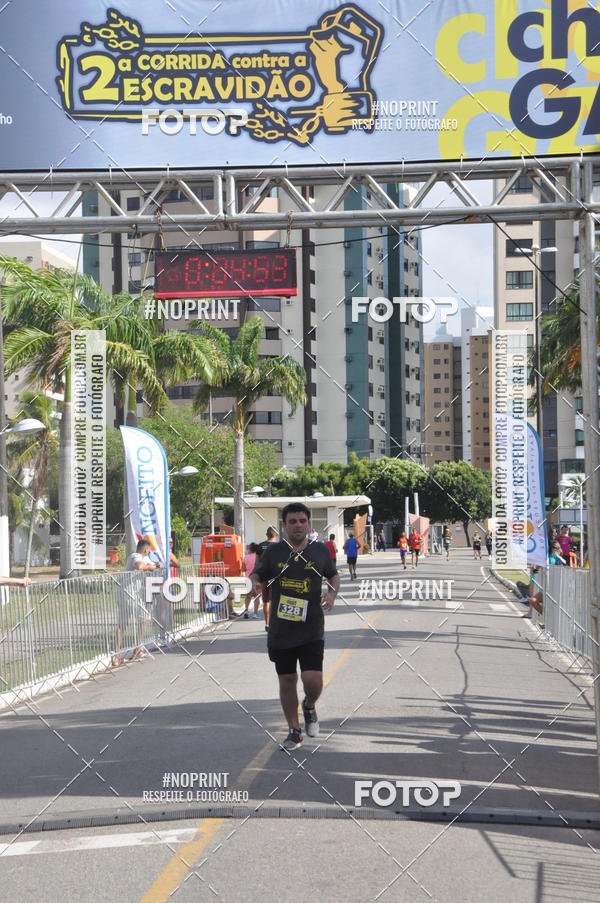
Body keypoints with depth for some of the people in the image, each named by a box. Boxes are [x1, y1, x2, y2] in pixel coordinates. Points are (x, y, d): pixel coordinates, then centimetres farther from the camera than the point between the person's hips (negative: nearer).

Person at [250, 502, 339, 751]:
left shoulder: (320, 550, 3)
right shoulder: (273, 552, 0)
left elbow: (333, 575, 18)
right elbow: (256, 575, 7)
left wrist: (332, 593, -2)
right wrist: (255, 584, -16)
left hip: (312, 630, -1)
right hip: (280, 630, 1)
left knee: (313, 680, -11)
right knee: (287, 680, 9)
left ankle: (309, 707, 24)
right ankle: (294, 732, 25)